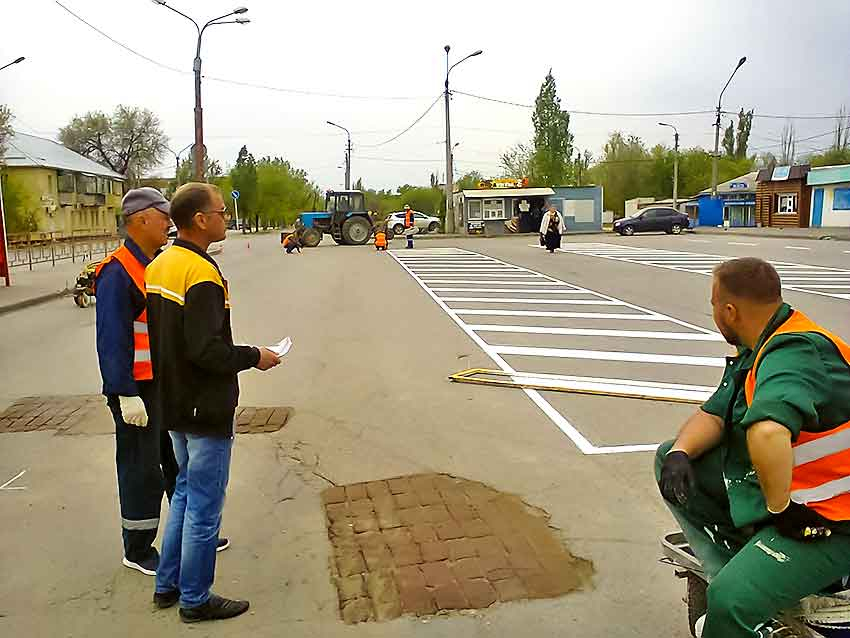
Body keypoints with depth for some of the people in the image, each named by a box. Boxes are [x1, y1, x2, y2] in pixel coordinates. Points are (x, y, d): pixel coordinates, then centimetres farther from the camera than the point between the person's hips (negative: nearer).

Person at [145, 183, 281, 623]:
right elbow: (206, 349, -27)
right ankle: (195, 600, 22)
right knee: (204, 505, 6)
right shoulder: (202, 274, -22)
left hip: (174, 404, 9)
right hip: (206, 410, -9)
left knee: (186, 492, 23)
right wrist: (254, 356, -13)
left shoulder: (158, 266, 7)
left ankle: (167, 584, 35)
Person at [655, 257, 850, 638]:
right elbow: (714, 413, 7)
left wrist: (779, 507, -33)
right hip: (778, 488, 10)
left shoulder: (795, 353, -27)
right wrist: (680, 453, -11)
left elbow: (768, 431, -46)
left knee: (732, 600, -28)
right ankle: (724, 568, 8)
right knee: (669, 457, 10)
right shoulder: (757, 350, 5)